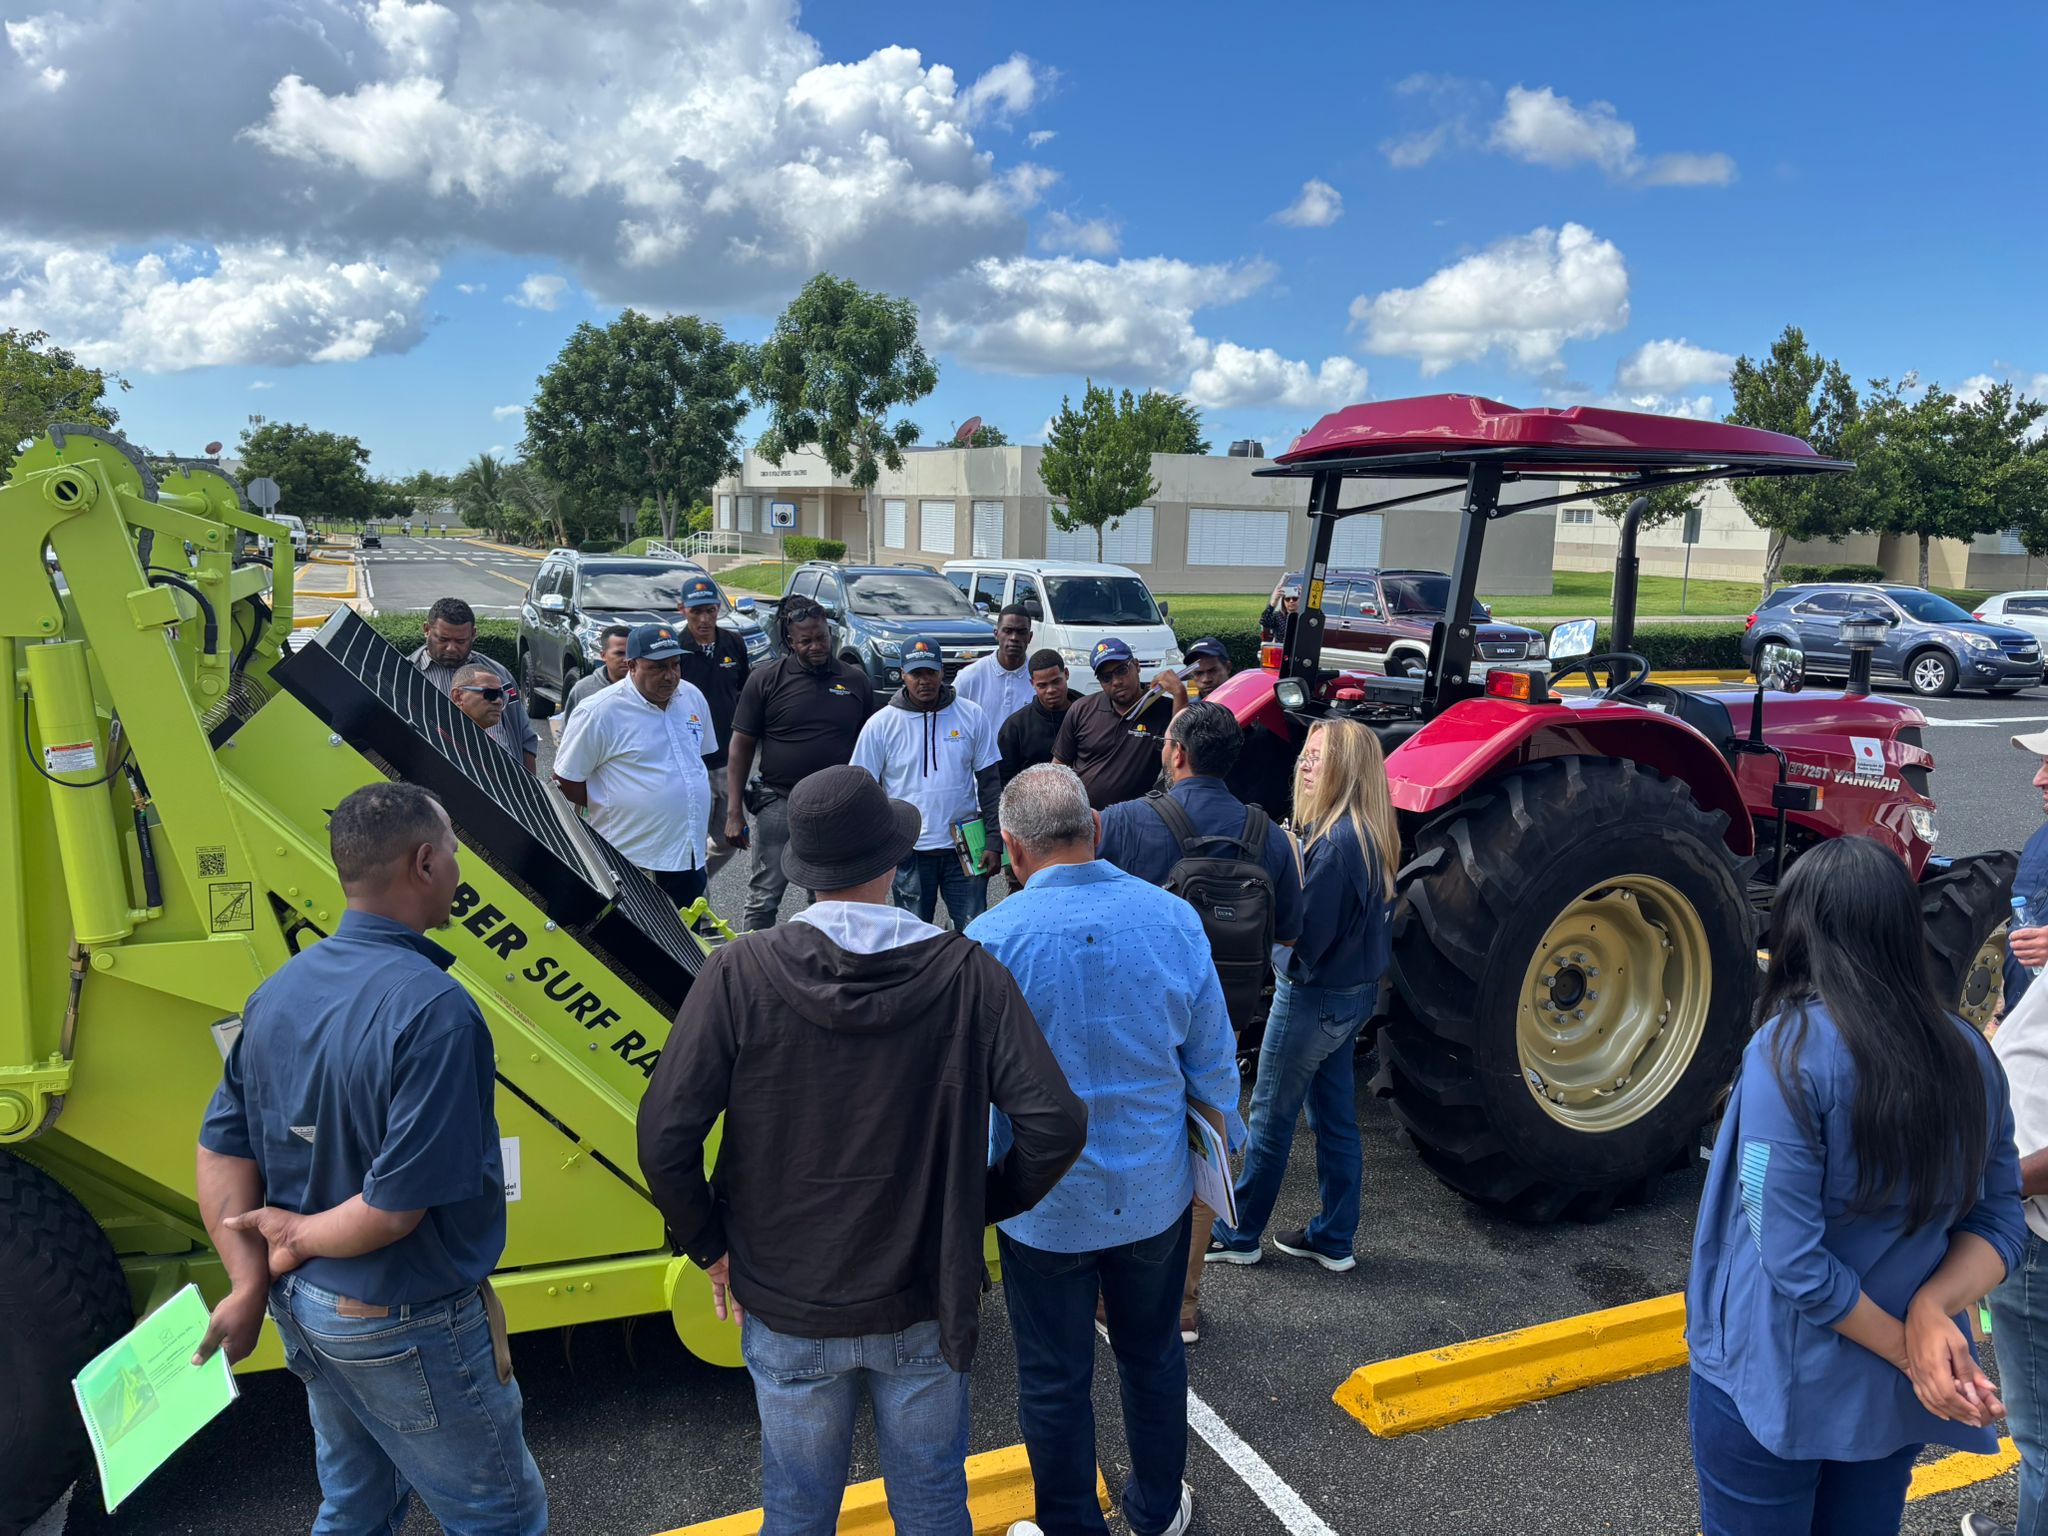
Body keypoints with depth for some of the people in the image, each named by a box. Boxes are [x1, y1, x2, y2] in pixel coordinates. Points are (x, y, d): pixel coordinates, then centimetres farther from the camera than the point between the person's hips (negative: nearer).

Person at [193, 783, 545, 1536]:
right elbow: (398, 1205, -29)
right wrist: (299, 1239, -11)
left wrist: (250, 1280, -3)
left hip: (304, 1307, 8)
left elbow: (222, 1147, 0)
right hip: (404, 1330, -8)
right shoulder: (432, 1009, -29)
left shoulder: (280, 990, -3)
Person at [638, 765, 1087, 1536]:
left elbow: (665, 1136, -17)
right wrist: (981, 1207, 0)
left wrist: (711, 1247, -1)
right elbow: (1055, 1124, -18)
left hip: (787, 1308, 0)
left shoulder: (741, 973, -16)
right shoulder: (967, 973, -15)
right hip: (923, 1308, 0)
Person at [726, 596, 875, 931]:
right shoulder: (764, 680, -3)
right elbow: (741, 747, -2)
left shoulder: (855, 680, 3)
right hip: (779, 803, -2)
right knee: (764, 899, 3)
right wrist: (734, 812, -7)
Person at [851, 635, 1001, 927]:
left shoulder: (972, 715, 0)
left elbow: (989, 783, 3)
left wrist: (994, 842, -2)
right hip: (909, 851, 0)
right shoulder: (880, 724, -4)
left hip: (965, 847, 1)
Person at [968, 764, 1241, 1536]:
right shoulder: (1173, 917, -11)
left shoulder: (990, 939, -20)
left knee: (1055, 1379, 15)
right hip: (1155, 1190, 4)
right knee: (1154, 1355, 23)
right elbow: (1212, 1062, -2)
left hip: (1044, 1204, -3)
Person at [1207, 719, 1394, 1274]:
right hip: (1353, 992, 9)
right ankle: (1334, 1238, 29)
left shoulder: (1335, 842, -26)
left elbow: (1304, 936, -25)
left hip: (1314, 996, -9)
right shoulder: (1368, 834, 3)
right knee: (1334, 1115, 17)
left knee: (1271, 1115, 7)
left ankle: (1238, 1235, 23)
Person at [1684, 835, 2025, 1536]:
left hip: (1774, 1384, -5)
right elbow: (1999, 1222, 1)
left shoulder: (1791, 1051, -23)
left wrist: (1909, 1349, -11)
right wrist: (1933, 1306, -15)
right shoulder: (1968, 1055, -4)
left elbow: (1795, 1261, -24)